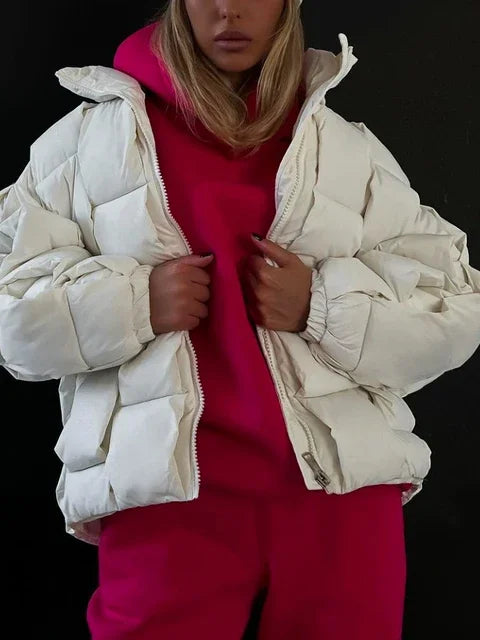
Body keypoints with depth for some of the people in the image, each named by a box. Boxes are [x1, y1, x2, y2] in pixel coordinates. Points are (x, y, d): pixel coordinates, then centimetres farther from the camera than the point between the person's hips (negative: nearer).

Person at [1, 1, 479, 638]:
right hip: (163, 491, -1)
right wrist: (132, 302, -11)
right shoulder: (87, 138, 9)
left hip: (342, 487, 2)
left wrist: (323, 304, -9)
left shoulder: (353, 150, 11)